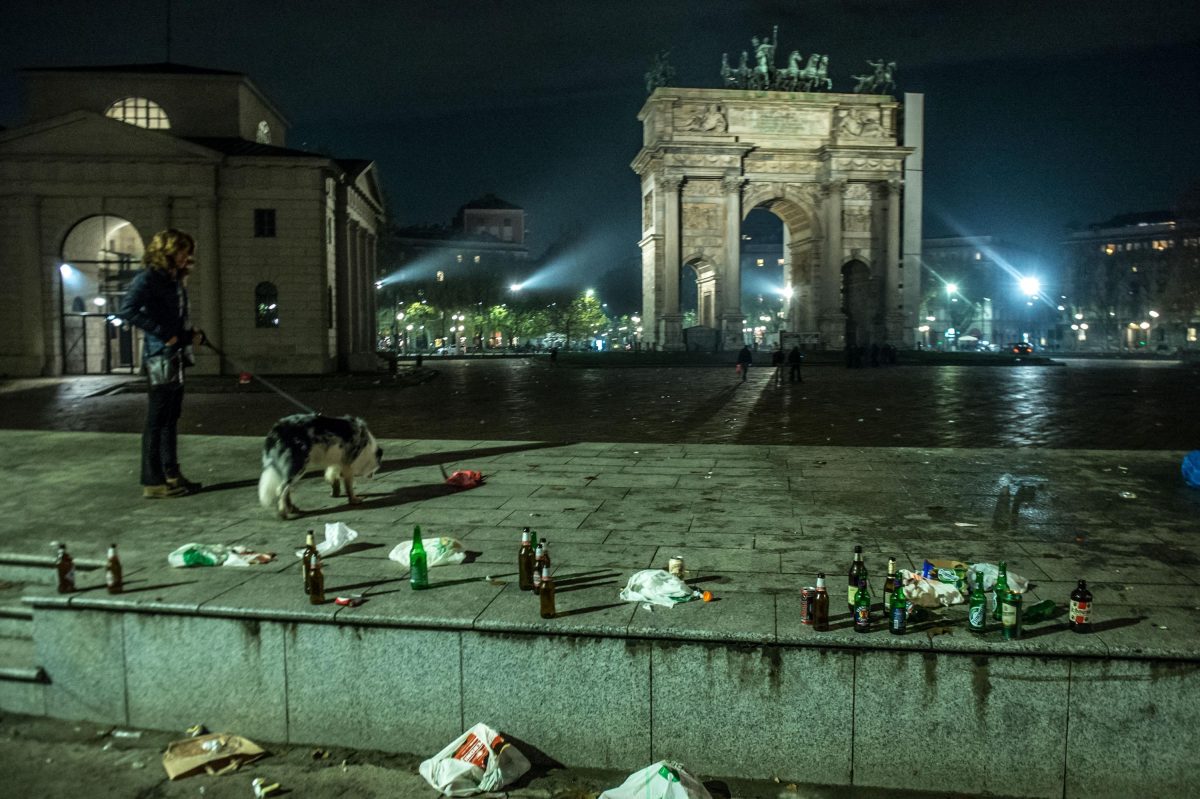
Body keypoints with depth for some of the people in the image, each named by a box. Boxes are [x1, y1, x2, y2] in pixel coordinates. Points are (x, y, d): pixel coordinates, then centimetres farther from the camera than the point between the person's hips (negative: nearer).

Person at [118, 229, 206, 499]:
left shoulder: (175, 280, 15)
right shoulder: (148, 278, -11)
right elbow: (128, 310, -22)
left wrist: (192, 333, 4)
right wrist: (163, 333, -22)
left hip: (177, 356, 9)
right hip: (161, 357, -9)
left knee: (171, 418, 14)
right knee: (157, 421, -4)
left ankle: (171, 475, 23)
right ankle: (152, 482, 2)